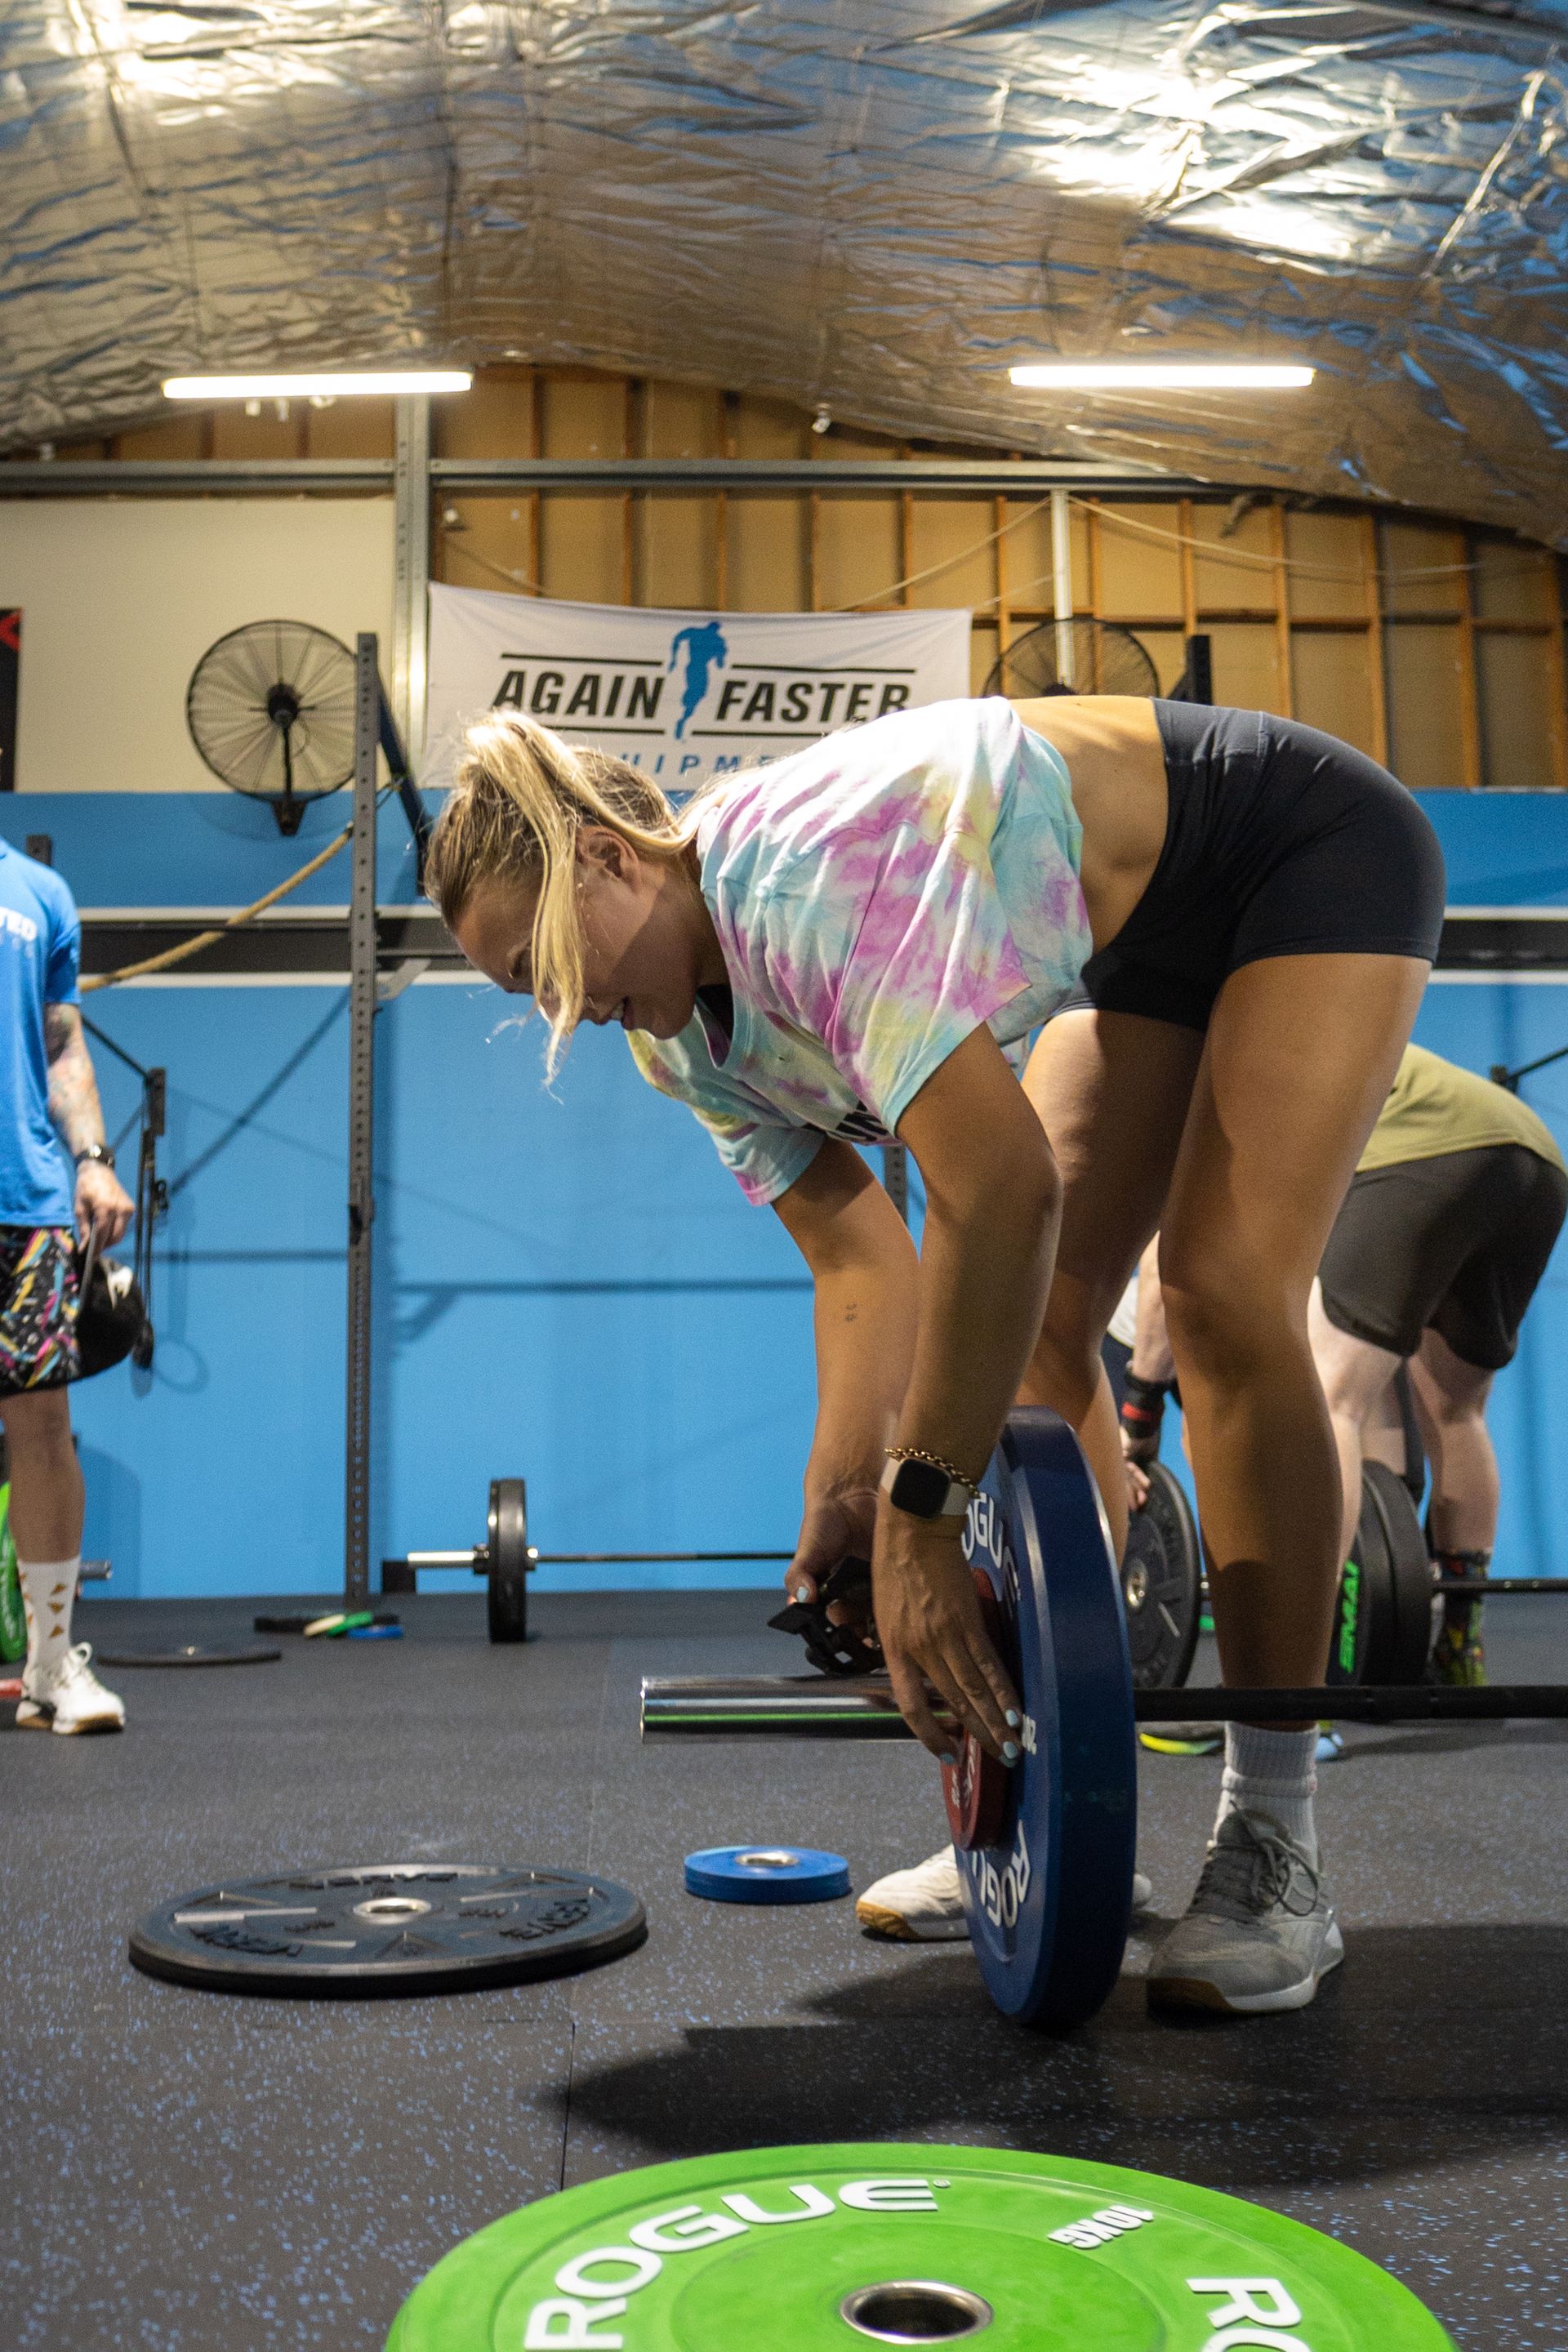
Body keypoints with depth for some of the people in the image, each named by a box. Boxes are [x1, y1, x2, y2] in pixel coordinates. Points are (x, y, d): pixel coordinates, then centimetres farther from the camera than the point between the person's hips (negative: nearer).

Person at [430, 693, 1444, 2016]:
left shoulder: (805, 877, -36)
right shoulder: (691, 1041, -8)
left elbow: (1000, 1183, -42)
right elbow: (860, 1259, -6)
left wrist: (922, 1513, -38)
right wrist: (842, 1509, -14)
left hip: (1315, 851, -8)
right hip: (1153, 934, 9)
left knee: (1225, 1297, -22)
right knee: (1025, 1323, 0)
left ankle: (1274, 1853, -13)